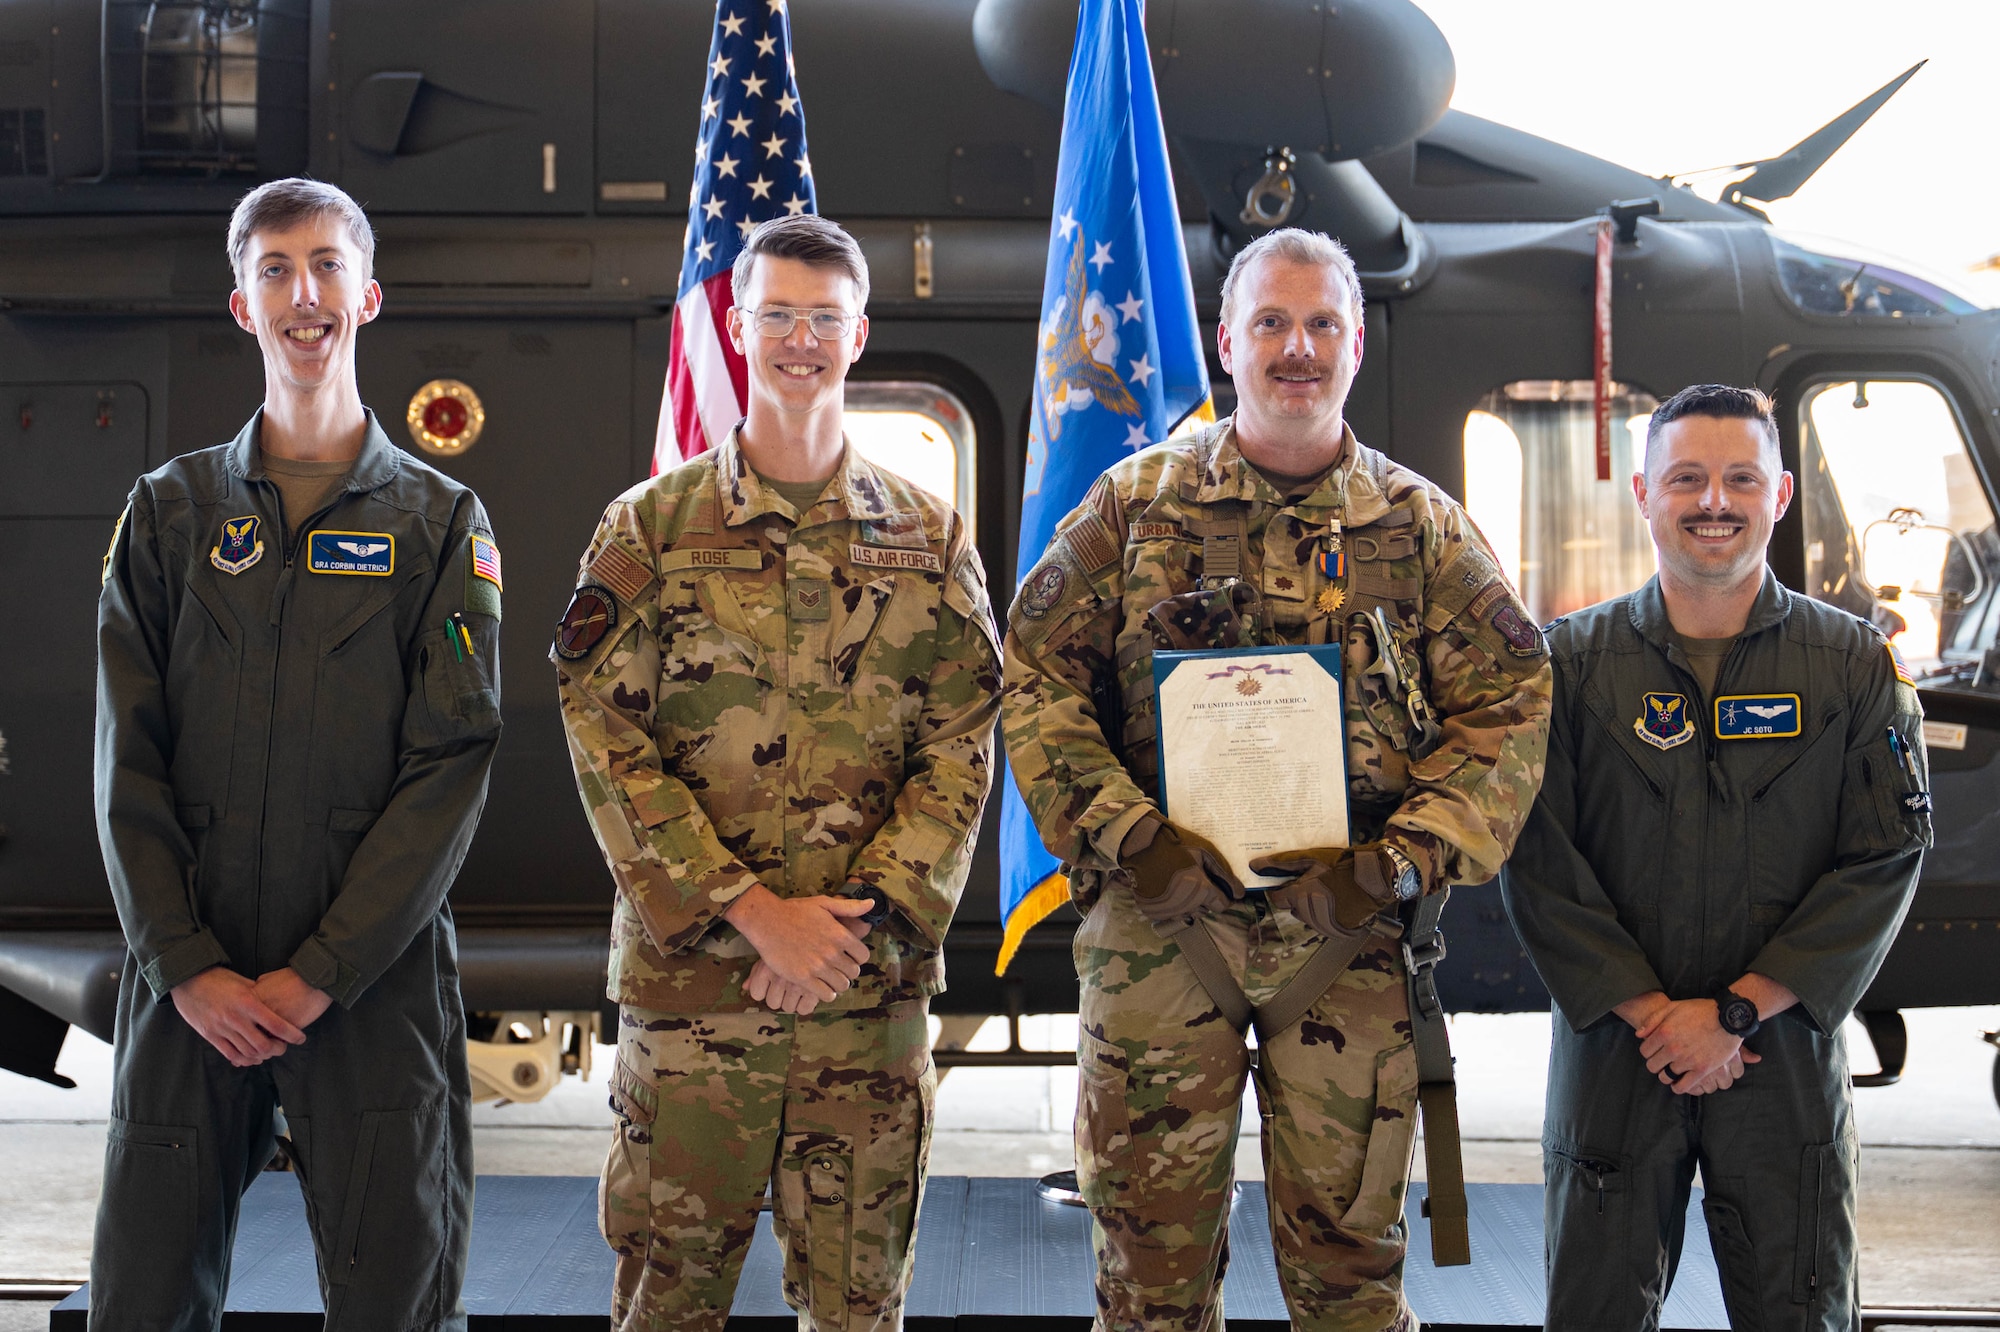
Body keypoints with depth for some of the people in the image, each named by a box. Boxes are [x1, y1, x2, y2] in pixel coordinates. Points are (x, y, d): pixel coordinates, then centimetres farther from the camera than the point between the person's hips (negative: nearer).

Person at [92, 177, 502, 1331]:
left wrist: (320, 973, -11)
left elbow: (453, 765, -4)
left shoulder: (441, 522, 4)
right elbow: (128, 760, 4)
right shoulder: (170, 511, 9)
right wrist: (187, 968, -7)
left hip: (378, 983, -1)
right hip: (187, 987, 2)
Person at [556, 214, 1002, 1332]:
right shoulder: (650, 529, 4)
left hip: (877, 982, 1)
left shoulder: (932, 537, 9)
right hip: (689, 973, -1)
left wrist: (859, 917, -11)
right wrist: (753, 911, -12)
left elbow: (962, 754, 3)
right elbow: (608, 746, -4)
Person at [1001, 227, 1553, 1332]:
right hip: (1155, 924, 0)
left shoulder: (1424, 527, 8)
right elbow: (1037, 680, 3)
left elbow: (1509, 710, 4)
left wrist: (1404, 861, -10)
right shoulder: (1135, 503, 6)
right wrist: (1128, 836, -10)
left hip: (1350, 936, 1)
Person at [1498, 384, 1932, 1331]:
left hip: (1786, 1053, 0)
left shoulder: (1857, 666, 2)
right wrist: (1649, 1012, -13)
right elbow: (1535, 861, -4)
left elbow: (1887, 858, -5)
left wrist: (1735, 1012, -12)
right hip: (1613, 1047, 0)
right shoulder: (1571, 660, 1)